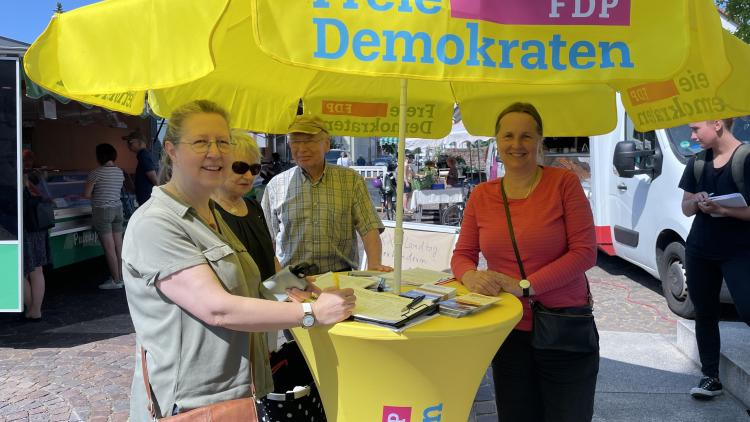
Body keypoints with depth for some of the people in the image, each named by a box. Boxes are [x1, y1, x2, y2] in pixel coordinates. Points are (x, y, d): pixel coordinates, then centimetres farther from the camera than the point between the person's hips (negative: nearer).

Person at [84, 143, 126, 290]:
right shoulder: (120, 172, 6)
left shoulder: (96, 173, -11)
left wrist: (95, 195, 12)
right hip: (117, 209, 6)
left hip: (102, 211, -6)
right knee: (119, 246, 8)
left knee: (109, 248, -2)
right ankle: (121, 277, 15)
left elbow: (86, 194, -7)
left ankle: (116, 280, 2)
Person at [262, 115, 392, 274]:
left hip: (340, 277, 0)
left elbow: (369, 228, 2)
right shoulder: (275, 185, 10)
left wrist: (374, 264, -13)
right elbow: (267, 239, 11)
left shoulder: (351, 180, 8)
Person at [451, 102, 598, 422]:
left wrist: (525, 286, -20)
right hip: (509, 331, 3)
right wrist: (470, 275, -17)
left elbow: (585, 252, -12)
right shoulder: (481, 196, 3)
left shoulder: (564, 183, -8)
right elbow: (462, 254, 7)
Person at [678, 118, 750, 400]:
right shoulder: (697, 163, 8)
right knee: (705, 314, 9)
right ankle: (710, 377, 18)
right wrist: (697, 201, -9)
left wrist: (723, 209, -24)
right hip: (699, 251, 6)